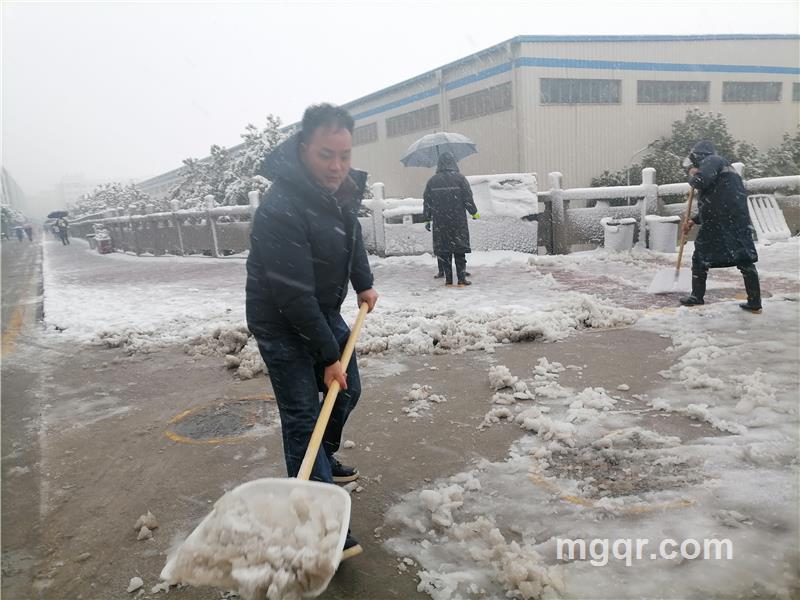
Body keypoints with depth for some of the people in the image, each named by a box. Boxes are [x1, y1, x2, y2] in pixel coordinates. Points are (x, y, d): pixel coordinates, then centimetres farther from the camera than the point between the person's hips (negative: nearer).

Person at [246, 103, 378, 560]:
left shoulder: (340, 186, -6)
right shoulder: (282, 209, -33)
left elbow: (352, 232, 16)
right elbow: (294, 297, -30)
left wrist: (364, 283, 9)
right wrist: (328, 357, -23)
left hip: (324, 312, 9)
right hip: (281, 324, -8)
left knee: (348, 390, 19)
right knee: (302, 417, -7)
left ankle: (325, 461, 43)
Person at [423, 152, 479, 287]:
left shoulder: (432, 181, 4)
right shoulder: (460, 178, -3)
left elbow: (426, 202, 7)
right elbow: (468, 199, -3)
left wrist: (427, 219, 15)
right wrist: (474, 213, 12)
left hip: (439, 223, 2)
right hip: (458, 222, -2)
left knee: (443, 251, 6)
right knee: (460, 250, 4)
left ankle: (448, 279, 6)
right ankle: (461, 279, 3)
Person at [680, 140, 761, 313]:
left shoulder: (711, 161, 0)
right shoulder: (724, 166, 28)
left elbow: (700, 182, -21)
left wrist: (692, 175, 2)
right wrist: (693, 220, 27)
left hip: (717, 224, -8)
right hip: (739, 221, 8)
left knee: (700, 258, 8)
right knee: (745, 261, 6)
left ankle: (697, 296, 17)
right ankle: (755, 302, 5)